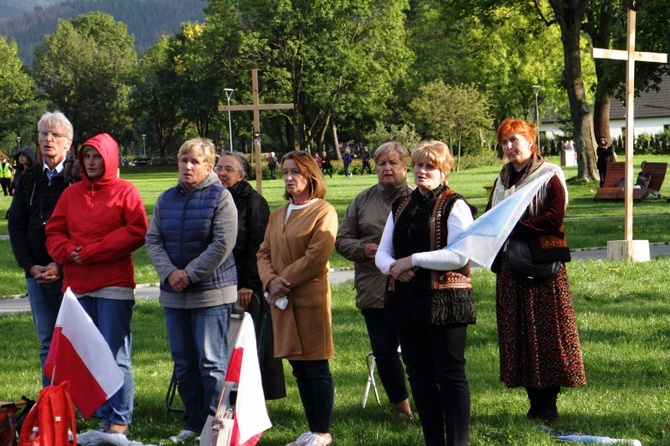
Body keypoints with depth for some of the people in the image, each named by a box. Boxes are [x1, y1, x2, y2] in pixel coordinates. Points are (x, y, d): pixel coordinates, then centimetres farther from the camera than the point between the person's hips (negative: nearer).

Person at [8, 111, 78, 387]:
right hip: (37, 274, 5)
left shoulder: (79, 178, -2)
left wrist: (61, 265, -14)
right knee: (47, 342, 9)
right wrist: (31, 266, -2)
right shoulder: (28, 180, 13)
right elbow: (16, 226, 11)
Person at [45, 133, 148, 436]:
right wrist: (68, 252, -10)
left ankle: (120, 421, 3)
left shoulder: (125, 192, 1)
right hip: (77, 286, 5)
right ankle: (103, 418, 14)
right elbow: (53, 232, 13)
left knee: (115, 356, -4)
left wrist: (90, 252, -12)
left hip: (114, 285, -5)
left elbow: (136, 232, -9)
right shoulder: (71, 194, 15)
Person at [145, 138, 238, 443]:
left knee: (211, 362, -4)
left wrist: (190, 274, -14)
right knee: (183, 363, 10)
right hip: (173, 293, 6)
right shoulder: (166, 199, 11)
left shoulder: (220, 197, -5)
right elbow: (153, 239, 6)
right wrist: (169, 272, -10)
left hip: (212, 292, -6)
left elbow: (222, 244, -12)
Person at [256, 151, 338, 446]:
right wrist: (271, 281, -8)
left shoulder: (324, 212, -6)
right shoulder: (278, 215, 17)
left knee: (316, 366, -2)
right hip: (282, 300, 7)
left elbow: (316, 257, -14)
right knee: (299, 367, 11)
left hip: (310, 297, -7)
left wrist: (285, 281, -14)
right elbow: (264, 253, 12)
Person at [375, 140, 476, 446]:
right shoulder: (401, 207, 15)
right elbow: (382, 253, 13)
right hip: (407, 302, 7)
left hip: (445, 301, -7)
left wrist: (413, 260, -16)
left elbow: (459, 255, -17)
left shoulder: (454, 206, -4)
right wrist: (393, 267, -10)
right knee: (419, 376, 10)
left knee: (450, 374, -4)